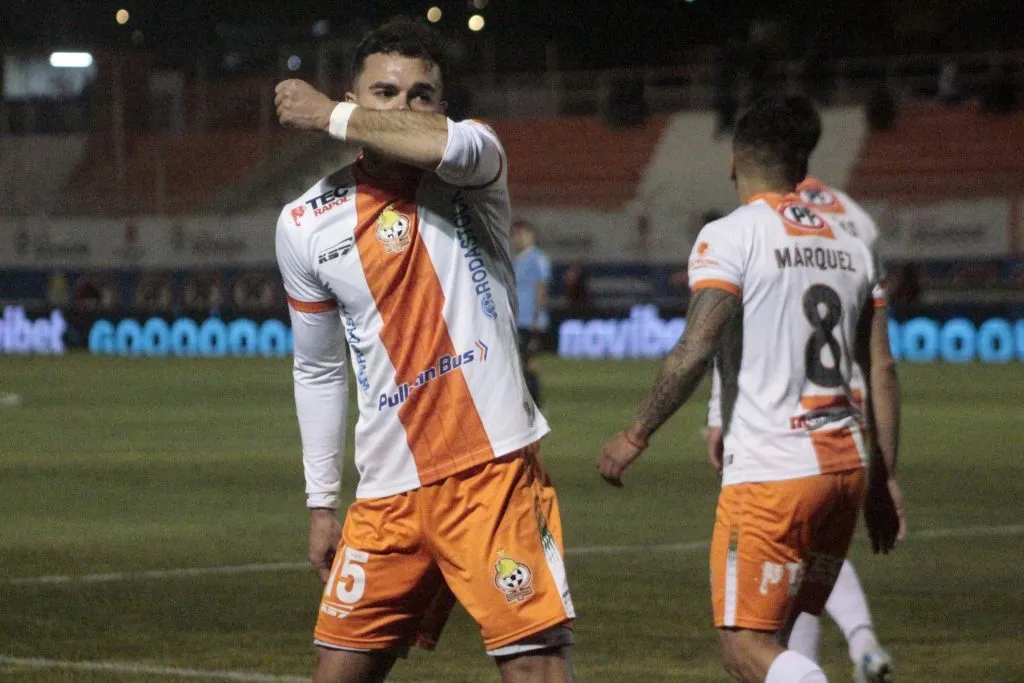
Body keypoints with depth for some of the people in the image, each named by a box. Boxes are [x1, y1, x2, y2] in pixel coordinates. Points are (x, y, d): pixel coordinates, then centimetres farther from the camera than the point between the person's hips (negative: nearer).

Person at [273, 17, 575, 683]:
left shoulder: (470, 175, -2)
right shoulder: (306, 225, 6)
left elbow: (450, 145, -29)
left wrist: (332, 117, -15)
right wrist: (321, 502, 16)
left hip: (495, 471, -4)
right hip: (387, 495, 4)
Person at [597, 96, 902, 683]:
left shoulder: (728, 238, -6)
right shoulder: (852, 248, 13)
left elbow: (696, 352, -17)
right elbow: (880, 374, 13)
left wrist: (636, 436, -6)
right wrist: (882, 484, 17)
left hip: (770, 474, -7)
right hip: (848, 465, 7)